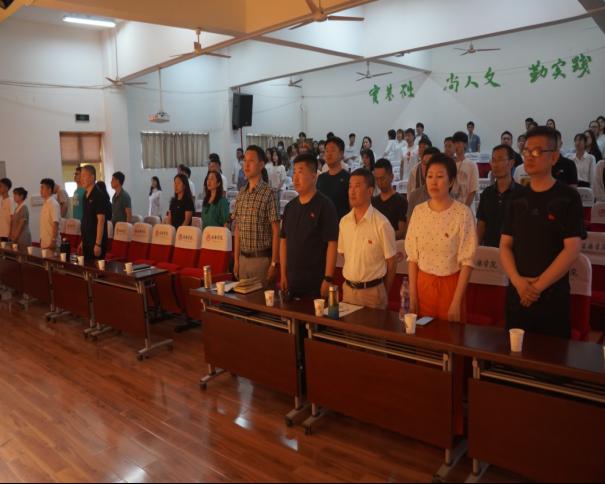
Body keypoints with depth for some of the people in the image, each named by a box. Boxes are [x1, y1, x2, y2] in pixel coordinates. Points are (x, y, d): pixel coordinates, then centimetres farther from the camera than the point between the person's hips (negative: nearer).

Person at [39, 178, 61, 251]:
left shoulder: (54, 204, -14)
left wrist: (53, 241, -23)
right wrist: (41, 239, 17)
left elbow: (55, 224, -19)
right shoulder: (45, 204, 12)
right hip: (44, 243, 9)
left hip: (51, 244, -9)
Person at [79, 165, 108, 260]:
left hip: (96, 242, -8)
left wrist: (98, 244, -20)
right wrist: (83, 241, 16)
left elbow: (101, 221, -17)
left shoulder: (99, 195, -13)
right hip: (87, 242, 8)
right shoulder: (86, 195, 11)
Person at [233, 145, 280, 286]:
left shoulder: (268, 193, -10)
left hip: (262, 259, -6)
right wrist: (236, 260, 9)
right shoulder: (241, 194, 8)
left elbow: (275, 231, -11)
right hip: (243, 258, 6)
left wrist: (274, 263, -13)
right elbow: (238, 230, 12)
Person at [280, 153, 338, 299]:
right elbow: (283, 241, 13)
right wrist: (283, 274, 9)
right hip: (292, 281, 6)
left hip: (316, 282, -5)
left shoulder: (324, 205, -10)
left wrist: (328, 279, -16)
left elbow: (332, 244, -13)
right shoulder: (290, 207, 9)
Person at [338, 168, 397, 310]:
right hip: (348, 289, 5)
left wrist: (384, 293, 3)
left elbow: (391, 262, -6)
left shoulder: (382, 224, -14)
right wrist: (350, 281, 13)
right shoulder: (344, 221, 2)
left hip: (372, 291, -4)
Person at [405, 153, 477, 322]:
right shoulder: (418, 211, 0)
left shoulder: (463, 213, -11)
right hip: (422, 283, 3)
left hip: (450, 284, -3)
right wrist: (412, 296, 2)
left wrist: (456, 302, -13)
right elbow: (412, 257, 3)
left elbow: (467, 261, -11)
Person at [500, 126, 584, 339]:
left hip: (553, 296, -3)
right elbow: (505, 245, 5)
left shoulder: (568, 197, -4)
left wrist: (538, 286, -15)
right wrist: (517, 280, -11)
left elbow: (572, 249, -12)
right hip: (517, 293, 4)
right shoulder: (517, 198, 8)